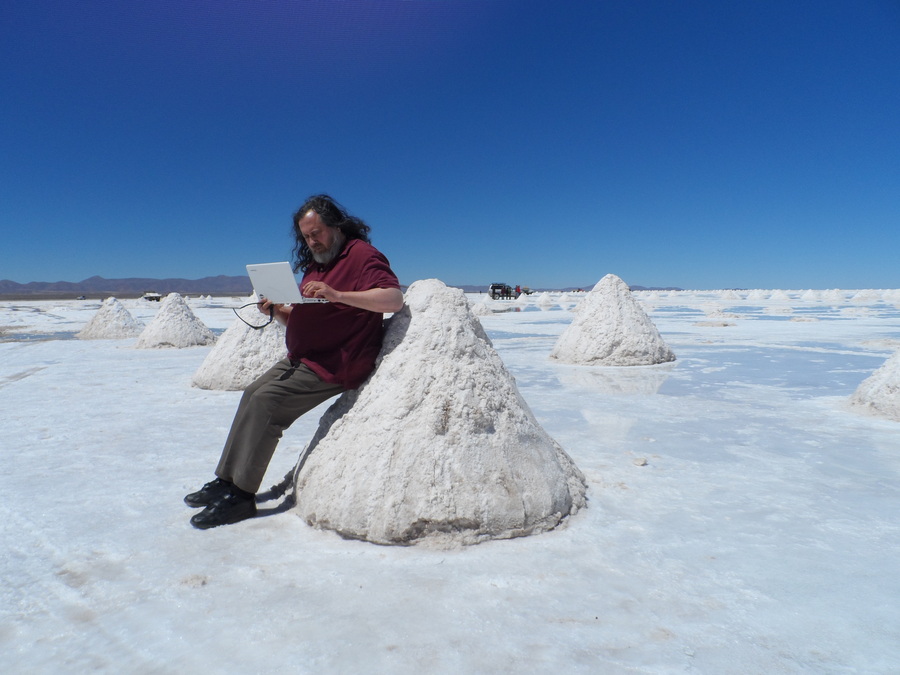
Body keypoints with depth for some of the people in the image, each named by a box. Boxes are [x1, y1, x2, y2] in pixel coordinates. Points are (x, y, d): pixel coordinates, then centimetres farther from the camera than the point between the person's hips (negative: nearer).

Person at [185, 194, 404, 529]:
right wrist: (277, 310, -1)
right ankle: (226, 480, 12)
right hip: (301, 359, 10)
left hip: (334, 364, -10)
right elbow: (299, 319, 21)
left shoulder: (362, 255, -10)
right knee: (253, 394, 4)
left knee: (266, 400, -18)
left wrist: (337, 295, -35)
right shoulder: (316, 263, 19)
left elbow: (394, 299, -27)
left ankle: (241, 495, -10)